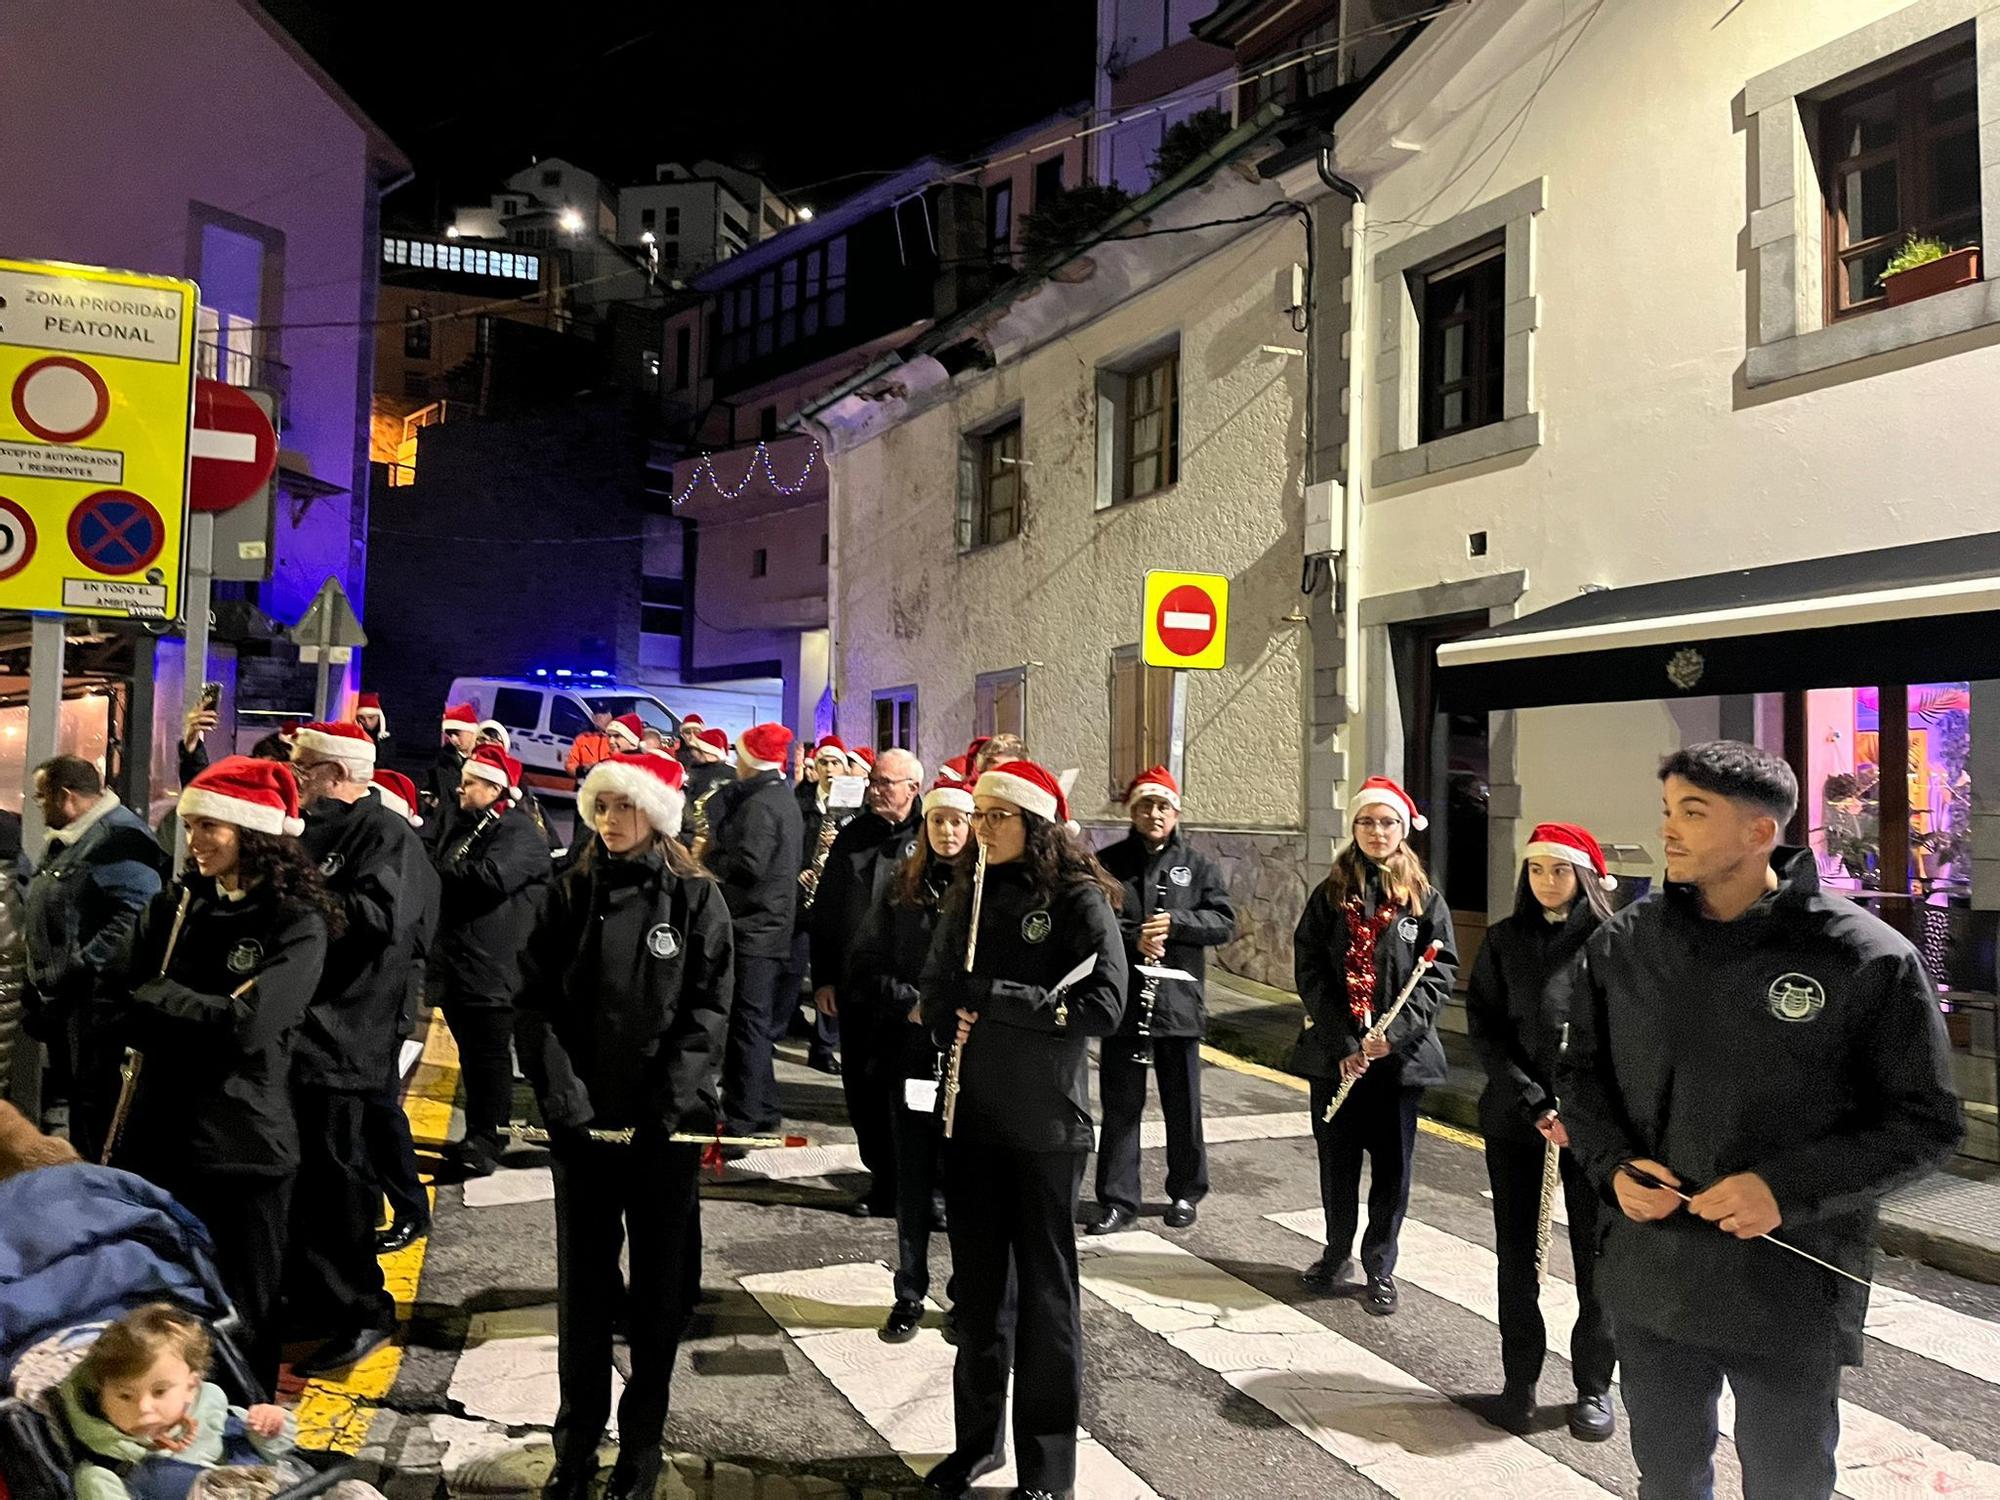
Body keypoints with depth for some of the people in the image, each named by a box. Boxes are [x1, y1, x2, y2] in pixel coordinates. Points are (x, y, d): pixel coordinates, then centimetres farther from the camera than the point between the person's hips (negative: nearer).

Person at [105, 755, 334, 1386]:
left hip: (241, 1145, -5)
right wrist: (198, 1020, -15)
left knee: (239, 1318, 9)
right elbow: (116, 997, 1)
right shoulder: (174, 905, 8)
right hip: (155, 1132, 5)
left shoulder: (297, 924, -10)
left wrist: (155, 998, -7)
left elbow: (246, 1025, -20)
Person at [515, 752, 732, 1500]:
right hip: (582, 1118, 2)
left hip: (666, 1121, -2)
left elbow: (709, 1008, -7)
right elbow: (536, 997, -1)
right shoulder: (571, 893, 4)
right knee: (582, 1279, 10)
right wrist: (559, 1089, -13)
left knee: (659, 1280, 10)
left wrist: (670, 1101, -16)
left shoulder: (696, 897, -3)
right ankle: (578, 1439, 26)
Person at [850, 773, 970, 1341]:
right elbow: (865, 967, 6)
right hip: (912, 1050, 3)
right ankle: (910, 1295, 27)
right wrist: (909, 1003, -8)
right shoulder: (901, 888, 5)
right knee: (914, 1179, 12)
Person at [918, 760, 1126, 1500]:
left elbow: (1104, 1005, -18)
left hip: (1046, 1123, -5)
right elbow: (935, 988, 11)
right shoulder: (967, 897, 7)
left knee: (1044, 1287, 6)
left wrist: (996, 998, -19)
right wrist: (952, 1024, -10)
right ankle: (977, 1437, 32)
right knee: (976, 1284, 15)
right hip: (971, 1114, 5)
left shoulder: (1079, 899, -10)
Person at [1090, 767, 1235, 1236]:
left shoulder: (1198, 864, 5)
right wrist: (1133, 939, -20)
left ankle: (1186, 1192, 29)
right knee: (1120, 1105, 5)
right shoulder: (1108, 862, 2)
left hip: (1178, 1003, 1)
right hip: (1122, 1001, -1)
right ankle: (1117, 1201, 15)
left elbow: (1225, 922, -2)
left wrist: (1175, 923, -16)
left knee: (1182, 1105, 12)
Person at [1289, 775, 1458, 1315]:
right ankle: (1337, 1251, 30)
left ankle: (1380, 1265, 22)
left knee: (1392, 1161, 7)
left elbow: (1439, 972, -3)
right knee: (1336, 1155, 11)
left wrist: (1396, 1033, -15)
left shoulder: (1424, 899, 1)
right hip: (1336, 1053, 1)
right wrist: (1343, 1043, -12)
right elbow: (1309, 970, -3)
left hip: (1400, 1053, -1)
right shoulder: (1329, 895, 3)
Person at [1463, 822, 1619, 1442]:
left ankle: (1594, 1386, 22)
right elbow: (1485, 1030, 0)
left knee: (1595, 1252, 6)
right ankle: (1519, 1383, 20)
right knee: (1515, 1251, 8)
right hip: (1513, 1114, 2)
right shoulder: (1504, 941, 4)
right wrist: (1536, 1106, -10)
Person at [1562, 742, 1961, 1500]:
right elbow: (1584, 1073, 11)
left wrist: (1788, 1188, -19)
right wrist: (1614, 1165, -8)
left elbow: (1925, 1119, -7)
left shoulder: (1868, 958, -12)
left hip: (1792, 1292, -3)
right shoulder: (1621, 945, 0)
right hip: (1650, 1279, 3)